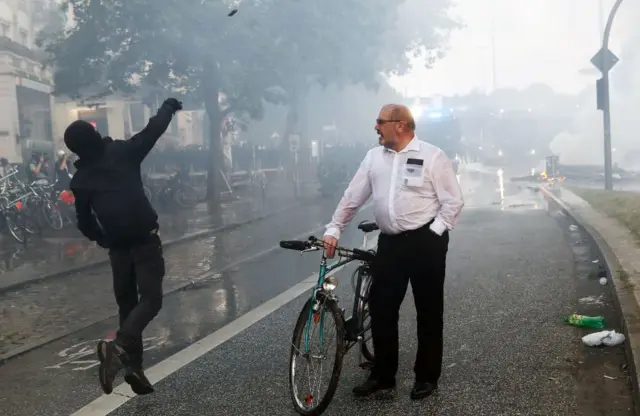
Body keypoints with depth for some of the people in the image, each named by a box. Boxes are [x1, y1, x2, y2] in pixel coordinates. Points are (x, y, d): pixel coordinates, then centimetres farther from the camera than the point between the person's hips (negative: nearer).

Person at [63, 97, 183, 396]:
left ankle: (134, 366, 11)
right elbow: (153, 130, 5)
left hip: (117, 247, 4)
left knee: (126, 304, 15)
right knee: (151, 299, -5)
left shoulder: (79, 180, 11)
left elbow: (85, 222, 15)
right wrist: (169, 106, 23)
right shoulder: (122, 152, 2)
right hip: (145, 239, -4)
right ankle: (119, 347, -28)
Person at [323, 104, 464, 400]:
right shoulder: (374, 157, 7)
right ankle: (382, 375, 21)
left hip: (425, 242, -4)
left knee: (428, 311, 6)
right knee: (380, 308, 6)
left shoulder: (432, 156, -7)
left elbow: (453, 201, -6)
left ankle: (427, 376, 21)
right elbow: (353, 196, 9)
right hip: (390, 242, 5)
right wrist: (334, 229, 3)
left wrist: (434, 234, -11)